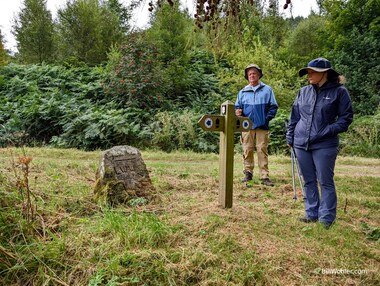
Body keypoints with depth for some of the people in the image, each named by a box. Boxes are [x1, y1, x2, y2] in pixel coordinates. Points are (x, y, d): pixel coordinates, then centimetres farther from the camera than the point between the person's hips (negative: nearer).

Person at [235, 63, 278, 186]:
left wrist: (267, 118, -5)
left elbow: (273, 106, 6)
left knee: (262, 151, -2)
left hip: (262, 126, -2)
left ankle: (264, 176, 2)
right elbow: (237, 107, 17)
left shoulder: (267, 90, 8)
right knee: (247, 151, 3)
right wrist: (238, 112, -5)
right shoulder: (242, 92, 14)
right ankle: (248, 173, 13)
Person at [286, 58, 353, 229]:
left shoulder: (339, 91, -2)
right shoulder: (304, 92, 10)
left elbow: (346, 118, -1)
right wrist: (290, 137, 12)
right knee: (309, 181, 12)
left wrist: (328, 131, -14)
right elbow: (294, 116, 14)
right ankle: (311, 214, 24)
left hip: (325, 145, -4)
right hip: (301, 144, 5)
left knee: (325, 182, 2)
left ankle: (326, 218, 14)